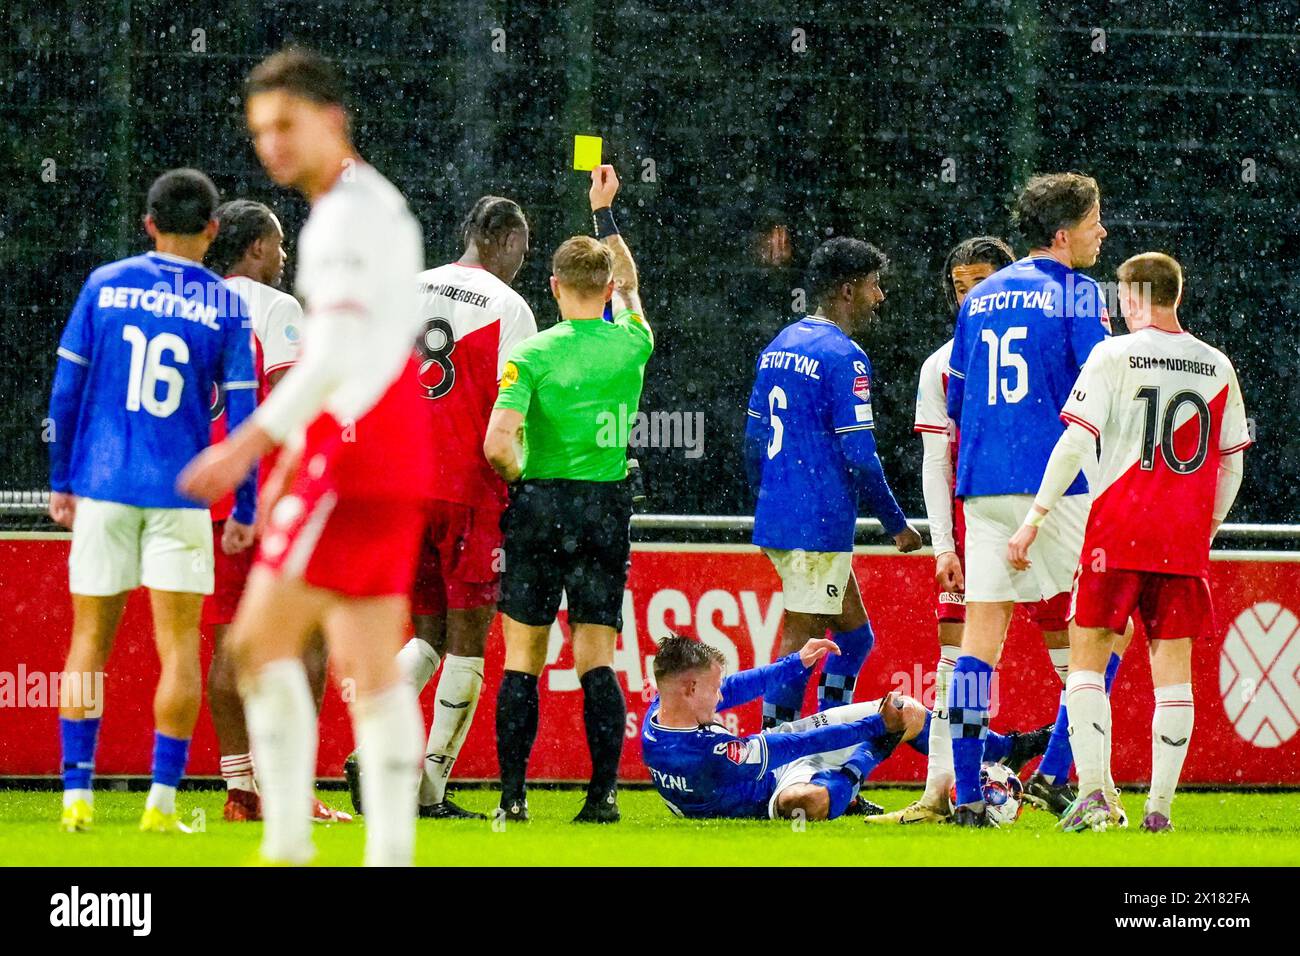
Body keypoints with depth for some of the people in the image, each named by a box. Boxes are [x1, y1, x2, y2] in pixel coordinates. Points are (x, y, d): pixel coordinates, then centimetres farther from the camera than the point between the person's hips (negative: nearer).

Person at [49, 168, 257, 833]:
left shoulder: (104, 286, 3)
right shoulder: (225, 306, -1)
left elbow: (67, 388, 3)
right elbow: (242, 413, -2)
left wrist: (60, 481, 12)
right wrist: (245, 507, 7)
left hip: (102, 485, 2)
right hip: (180, 492, -2)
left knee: (90, 640, 8)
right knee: (178, 646, 2)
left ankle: (76, 796, 5)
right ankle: (161, 802, -3)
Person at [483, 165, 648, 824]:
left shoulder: (532, 355, -9)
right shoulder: (631, 346, 1)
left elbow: (497, 446, -19)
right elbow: (628, 284, 24)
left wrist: (520, 478, 2)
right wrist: (604, 212, 33)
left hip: (539, 503, -2)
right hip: (607, 509, 2)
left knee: (522, 658, 4)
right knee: (596, 659, 5)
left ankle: (513, 794, 1)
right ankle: (604, 792, -3)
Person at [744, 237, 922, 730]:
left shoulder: (780, 346, 14)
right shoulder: (844, 357, -13)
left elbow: (753, 441, 18)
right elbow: (859, 456, -16)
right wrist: (897, 524, -6)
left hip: (774, 519, 9)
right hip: (820, 522, -9)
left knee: (854, 635, 16)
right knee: (801, 643, -5)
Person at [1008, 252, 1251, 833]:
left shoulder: (1113, 356, -4)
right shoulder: (1217, 367, 8)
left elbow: (1075, 443, -10)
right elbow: (1231, 464, 13)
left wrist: (1035, 518, -8)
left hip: (1118, 530, -3)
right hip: (1185, 539, 3)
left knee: (1087, 657, 5)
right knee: (1173, 668, 5)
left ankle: (1092, 790, -7)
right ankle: (1160, 806, 1)